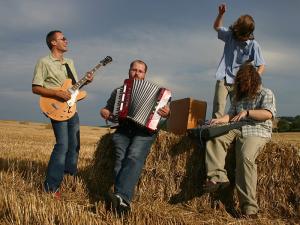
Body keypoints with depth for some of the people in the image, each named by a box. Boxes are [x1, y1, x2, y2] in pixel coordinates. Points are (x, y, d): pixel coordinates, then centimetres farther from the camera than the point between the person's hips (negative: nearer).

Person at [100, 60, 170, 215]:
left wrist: (166, 113, -11)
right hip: (123, 130, 2)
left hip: (144, 130, -2)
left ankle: (121, 195, -48)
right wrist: (103, 112, 8)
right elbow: (109, 110, 32)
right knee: (121, 159, -27)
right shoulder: (118, 91, 28)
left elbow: (163, 110, 13)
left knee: (134, 157, -31)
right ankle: (122, 202, -39)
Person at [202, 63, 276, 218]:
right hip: (236, 129, 6)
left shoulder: (266, 94, 9)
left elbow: (268, 114, -7)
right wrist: (220, 120, -1)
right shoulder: (238, 96, 27)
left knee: (245, 157, -34)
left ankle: (249, 209, -33)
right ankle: (217, 177, -36)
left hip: (257, 131, -6)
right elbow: (231, 115, 19)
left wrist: (247, 112, -12)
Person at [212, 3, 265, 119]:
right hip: (223, 79, 2)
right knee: (218, 111, -12)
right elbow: (217, 27, 22)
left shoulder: (253, 45, -7)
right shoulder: (230, 34, 4)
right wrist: (221, 14, 4)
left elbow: (261, 66, -9)